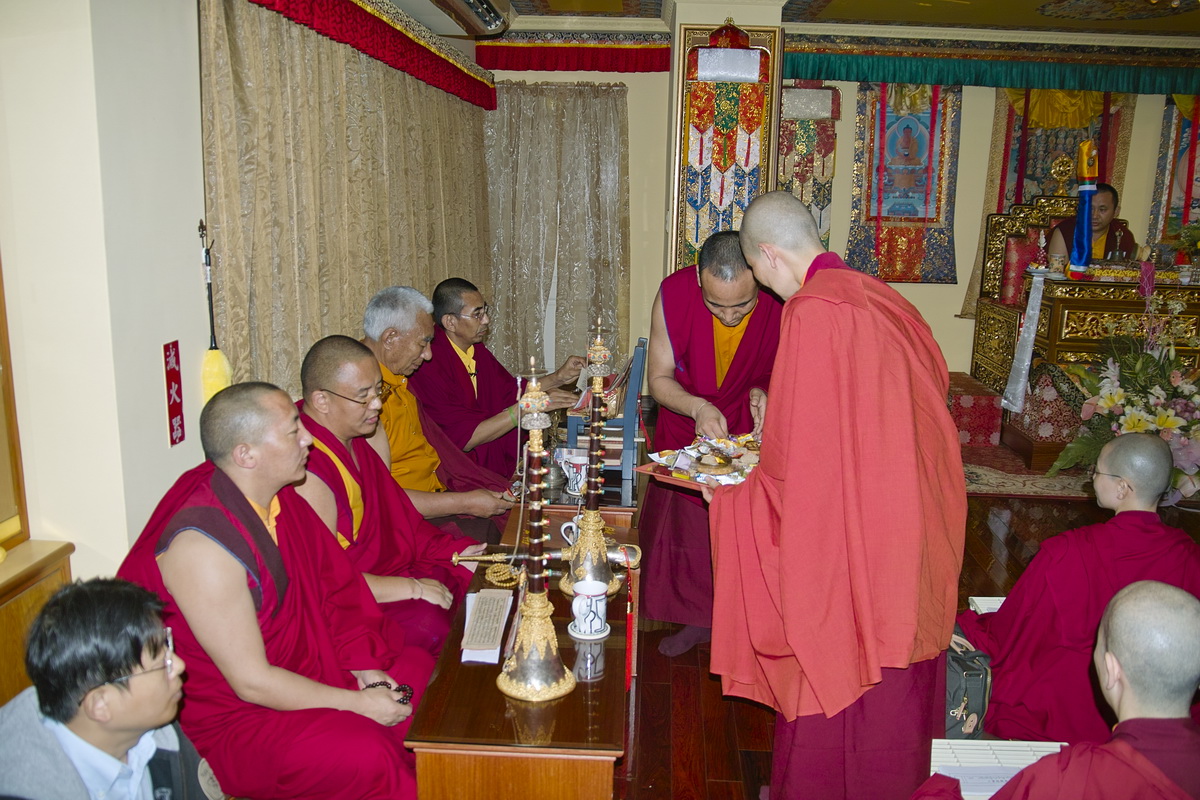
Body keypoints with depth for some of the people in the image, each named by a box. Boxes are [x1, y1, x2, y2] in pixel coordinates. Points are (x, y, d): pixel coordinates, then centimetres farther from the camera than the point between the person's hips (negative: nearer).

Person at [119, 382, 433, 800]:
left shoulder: (278, 499, 0)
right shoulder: (203, 546, -26)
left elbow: (322, 593, 11)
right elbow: (252, 682, -23)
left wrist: (359, 667, -2)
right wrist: (357, 703, -17)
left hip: (301, 672, 9)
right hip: (232, 716, -9)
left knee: (424, 670, 4)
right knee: (366, 756, -29)